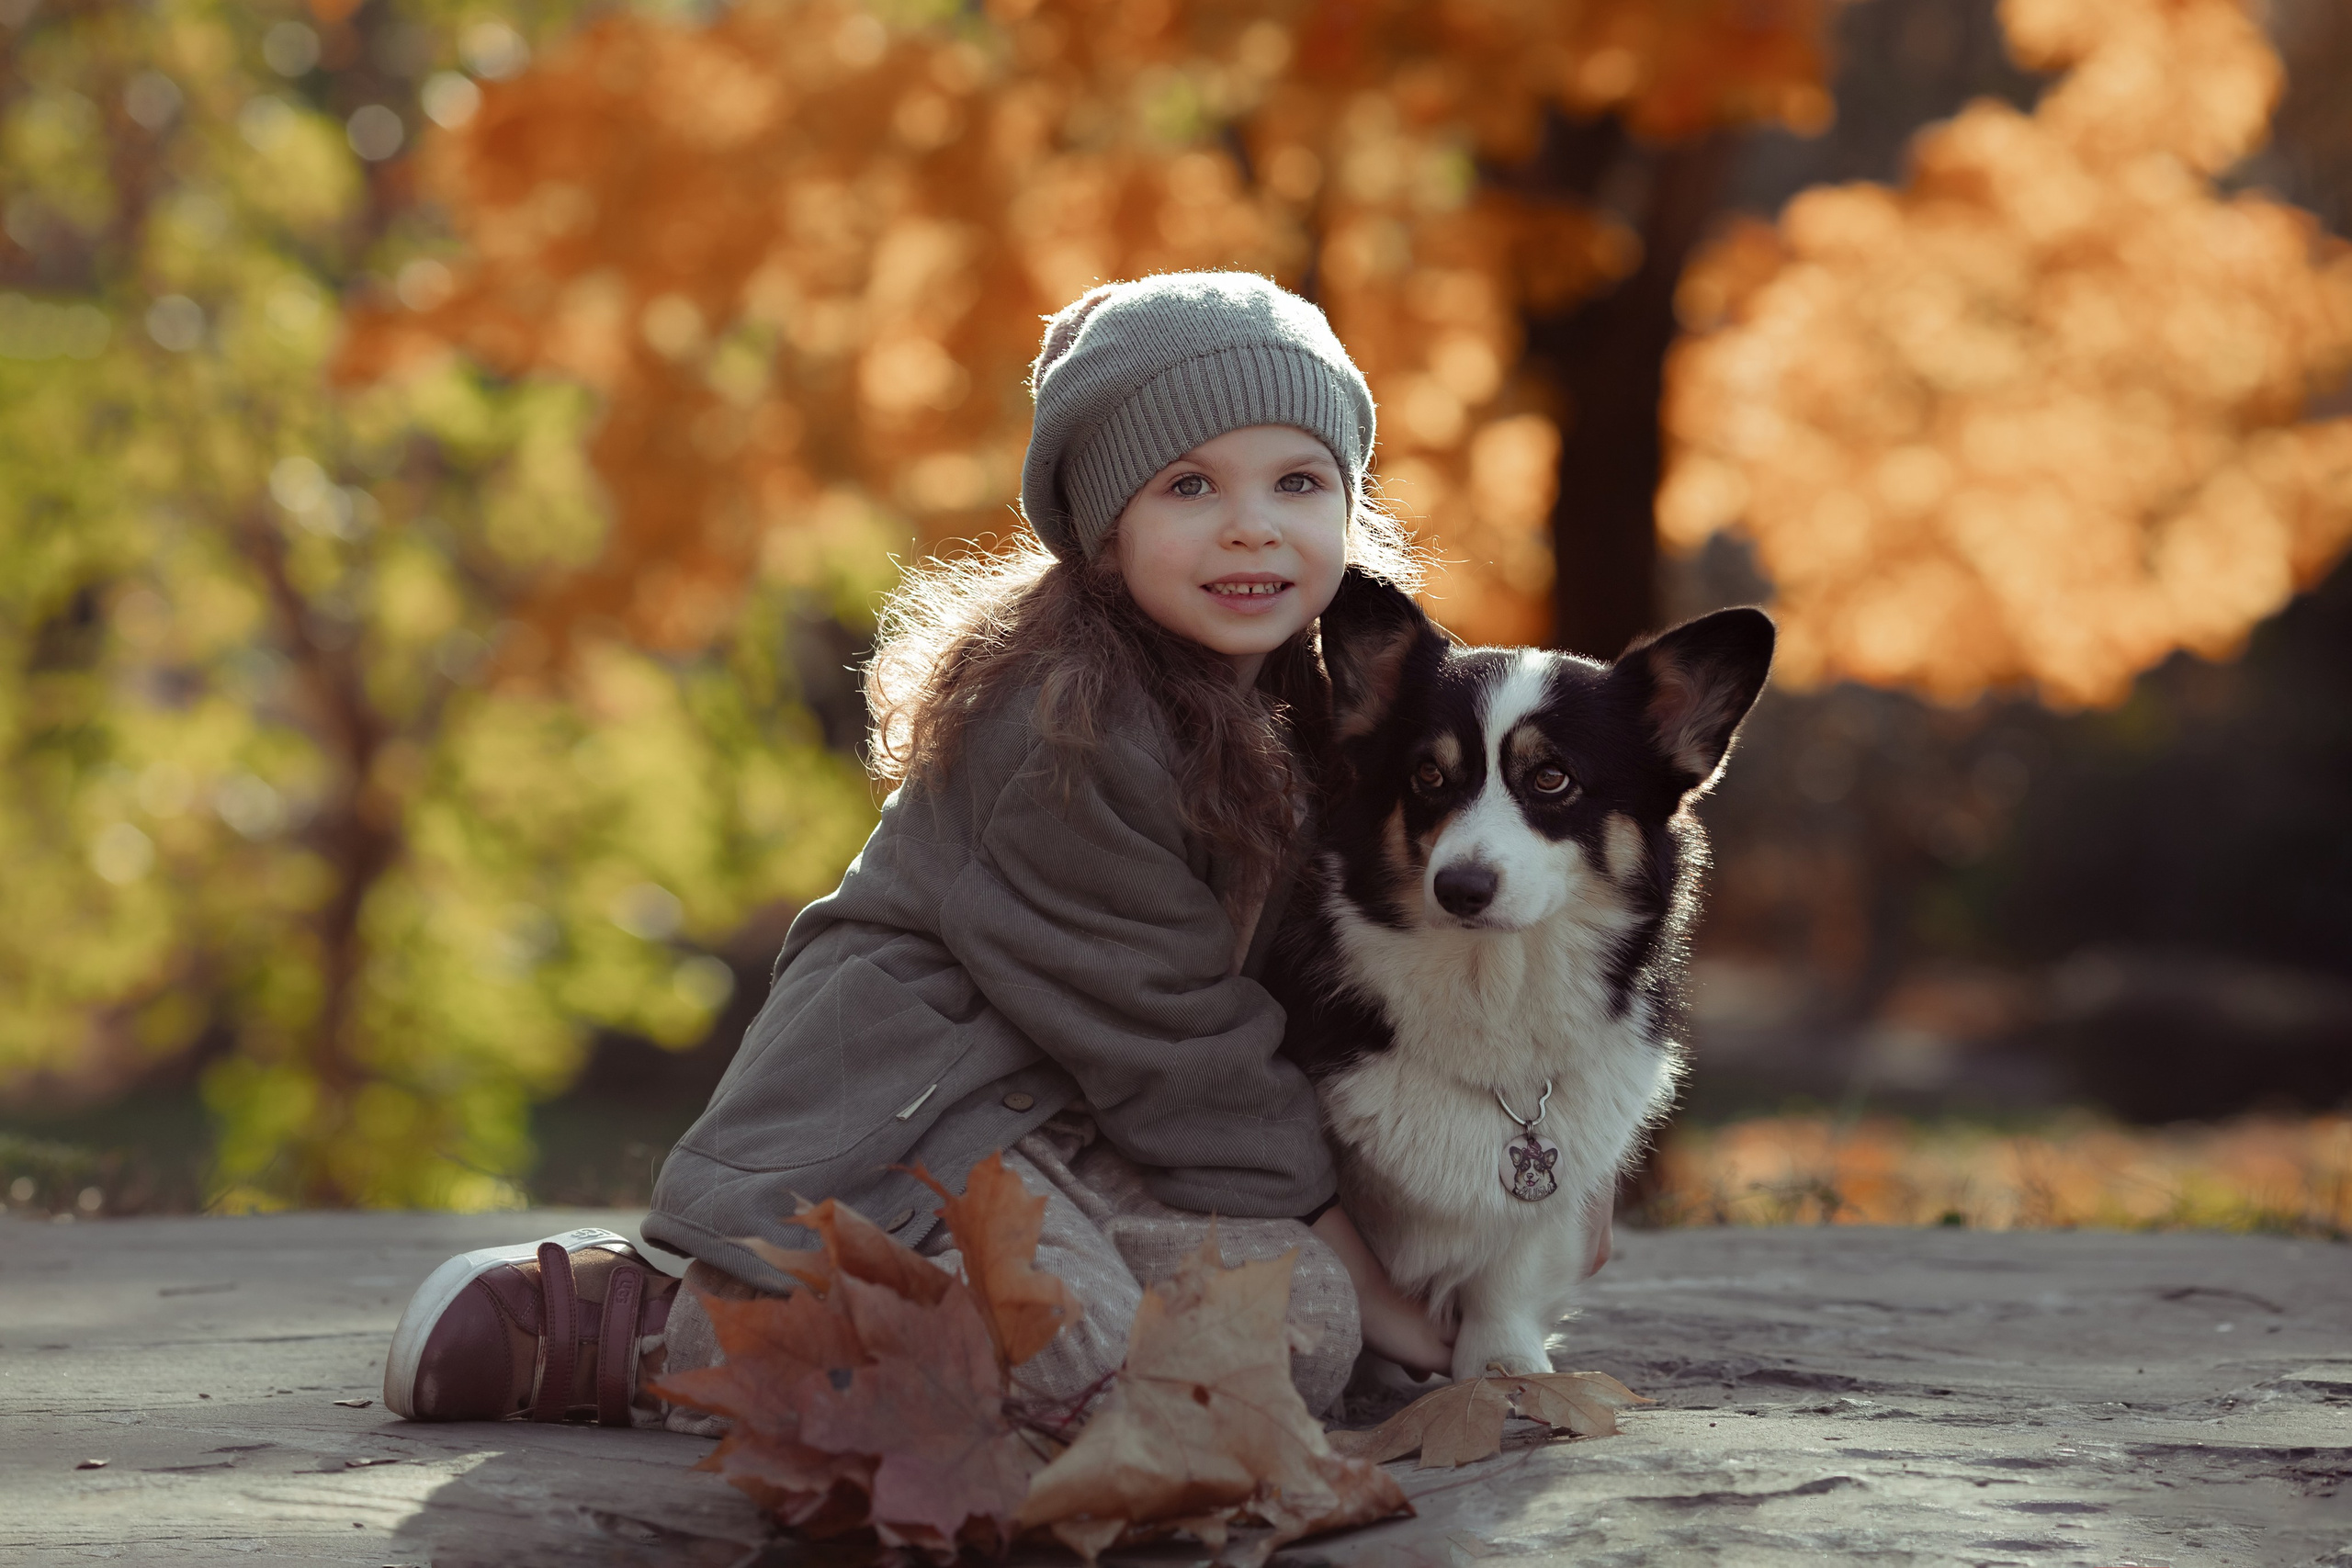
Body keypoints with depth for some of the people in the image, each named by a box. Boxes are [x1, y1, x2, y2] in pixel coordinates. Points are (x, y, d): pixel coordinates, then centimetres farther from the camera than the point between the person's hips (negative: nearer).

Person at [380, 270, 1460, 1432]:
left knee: (1302, 1323, -12)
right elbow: (1174, 1038, -15)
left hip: (1049, 1126, 10)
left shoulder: (1272, 704, 11)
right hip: (897, 1115, -10)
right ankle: (599, 1328, -15)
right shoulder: (1067, 731, -19)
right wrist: (1347, 1252, -9)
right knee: (1082, 1364, -32)